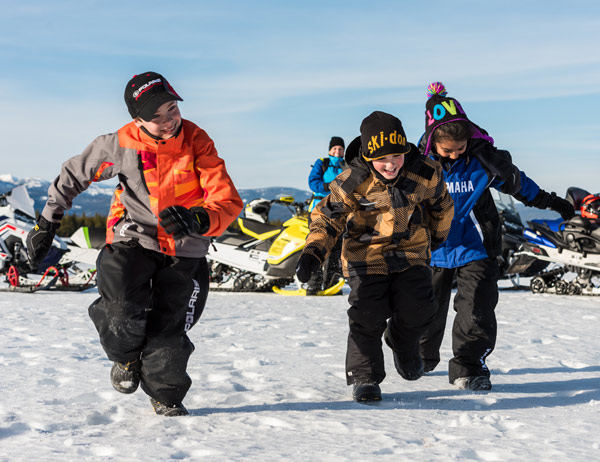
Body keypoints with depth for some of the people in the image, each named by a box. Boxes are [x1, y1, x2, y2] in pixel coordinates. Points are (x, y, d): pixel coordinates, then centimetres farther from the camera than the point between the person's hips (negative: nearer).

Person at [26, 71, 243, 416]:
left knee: (170, 331, 0)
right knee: (124, 313, -23)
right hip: (134, 238, 0)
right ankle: (126, 357, 13)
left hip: (185, 249, 0)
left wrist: (199, 220, -44)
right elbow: (74, 174, 3)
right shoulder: (121, 144, -14)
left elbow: (229, 202, -23)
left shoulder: (197, 142, -17)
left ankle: (167, 396, 29)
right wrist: (47, 223, 5)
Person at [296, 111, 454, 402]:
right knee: (368, 317, -10)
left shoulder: (424, 174, -12)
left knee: (417, 310, -8)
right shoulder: (352, 183, -18)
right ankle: (364, 377, 8)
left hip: (411, 253, 2)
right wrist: (312, 253, -25)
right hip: (367, 256, -2)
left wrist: (437, 236, 23)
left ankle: (403, 344, 27)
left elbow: (441, 204, 9)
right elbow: (327, 218, -11)